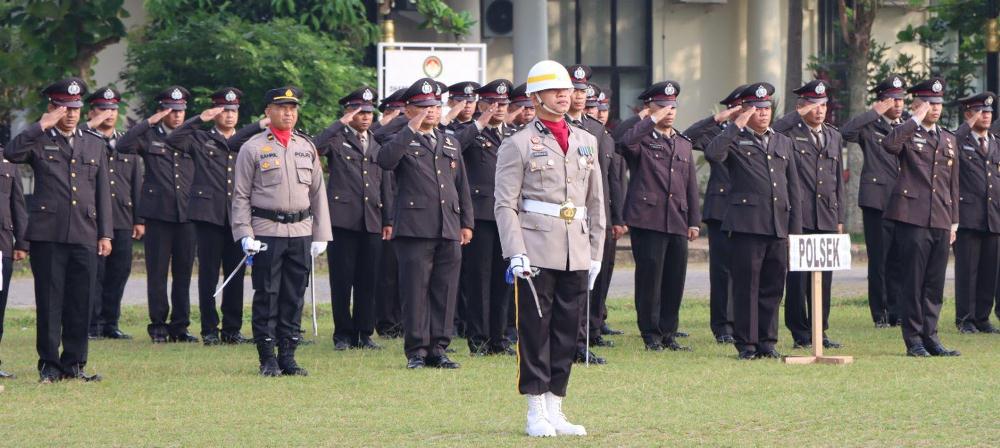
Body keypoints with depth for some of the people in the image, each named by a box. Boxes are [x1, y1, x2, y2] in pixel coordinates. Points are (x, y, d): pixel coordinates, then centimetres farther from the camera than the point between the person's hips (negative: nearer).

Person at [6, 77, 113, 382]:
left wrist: (106, 234, 10)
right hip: (47, 234, -3)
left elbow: (103, 193, 16)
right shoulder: (39, 142, 5)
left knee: (80, 303, 3)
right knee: (49, 302, -1)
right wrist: (41, 127, -17)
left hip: (84, 237, 3)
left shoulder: (94, 145, 16)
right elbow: (11, 153, -17)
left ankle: (74, 364, 11)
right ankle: (49, 365, 4)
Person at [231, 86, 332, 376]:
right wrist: (245, 235, -9)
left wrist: (321, 235, 9)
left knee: (294, 297, 5)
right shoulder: (253, 148, 0)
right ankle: (267, 359, 3)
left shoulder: (307, 148, 12)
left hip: (301, 231, 4)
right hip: (266, 230, -4)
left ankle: (288, 356, 11)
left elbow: (318, 193, 15)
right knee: (267, 297, -2)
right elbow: (241, 195, -1)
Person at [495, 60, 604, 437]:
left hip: (576, 254, 5)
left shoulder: (586, 142, 15)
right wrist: (516, 253, -14)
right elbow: (505, 204, -5)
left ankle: (555, 409, 13)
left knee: (568, 331, 6)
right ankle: (536, 413, 2)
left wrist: (596, 252, 12)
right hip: (538, 251, -5)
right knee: (535, 330, -3)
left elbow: (596, 203, 18)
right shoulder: (518, 145, -1)